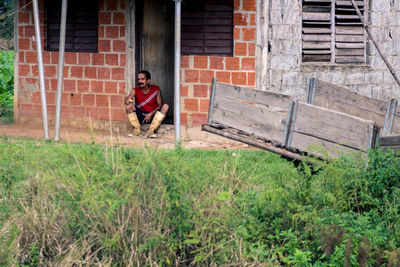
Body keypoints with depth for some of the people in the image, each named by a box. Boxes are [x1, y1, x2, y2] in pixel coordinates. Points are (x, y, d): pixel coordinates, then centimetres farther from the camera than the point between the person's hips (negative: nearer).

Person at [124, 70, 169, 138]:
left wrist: (151, 114, -19)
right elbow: (126, 100, -18)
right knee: (128, 105, -24)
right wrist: (128, 101, -43)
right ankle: (137, 130, -18)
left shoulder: (156, 89, -4)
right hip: (140, 115, 0)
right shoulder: (135, 90, -3)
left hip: (153, 115, 0)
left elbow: (159, 105, -5)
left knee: (165, 106, -27)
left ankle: (151, 131, -29)